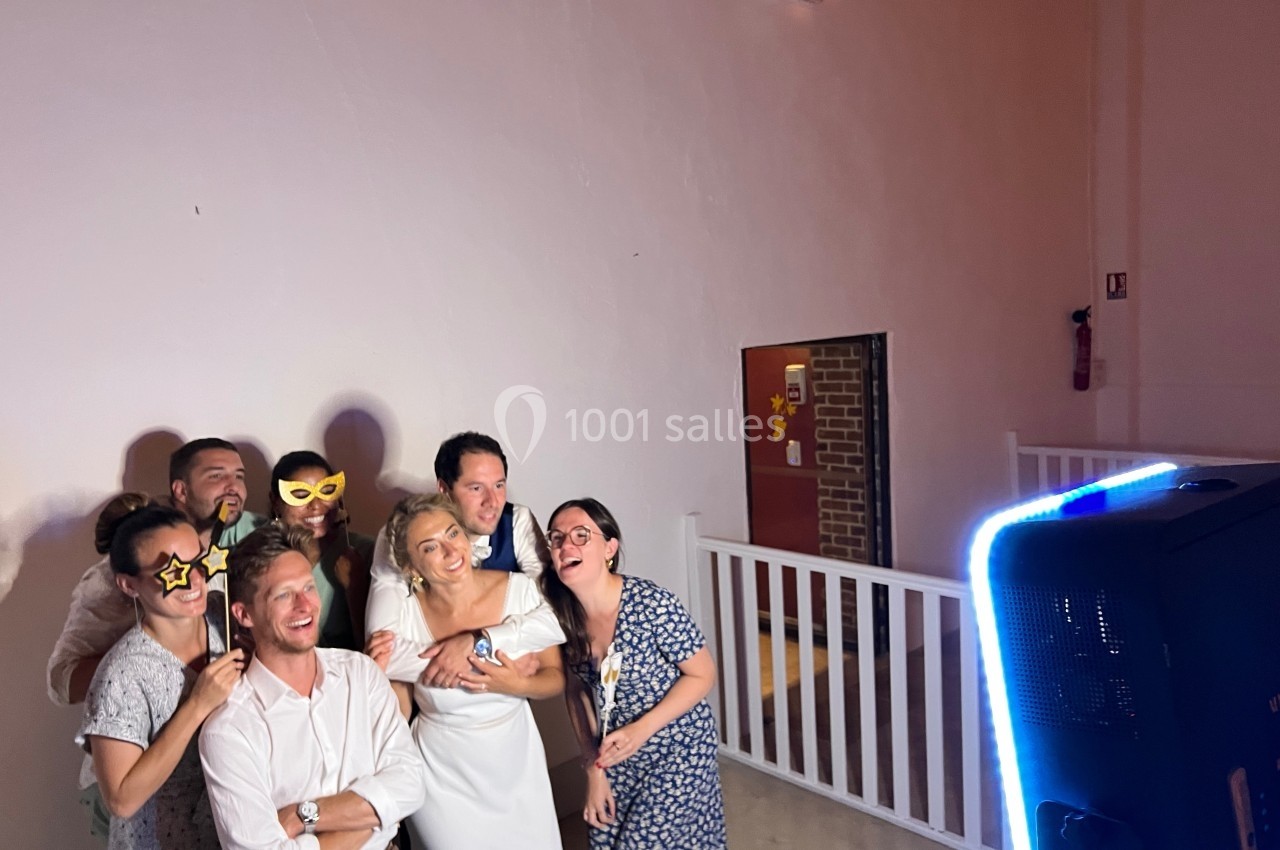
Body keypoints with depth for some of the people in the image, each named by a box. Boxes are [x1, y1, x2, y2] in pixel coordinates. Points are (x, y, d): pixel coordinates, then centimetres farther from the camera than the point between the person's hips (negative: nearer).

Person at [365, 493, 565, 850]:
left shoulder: (520, 590, -15)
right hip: (443, 777, -2)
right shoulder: (398, 618, -17)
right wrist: (376, 675, -22)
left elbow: (556, 677, -4)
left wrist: (518, 685, -23)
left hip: (517, 766, 2)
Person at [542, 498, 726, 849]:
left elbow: (702, 675, -16)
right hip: (617, 752, 5)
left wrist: (642, 729, -24)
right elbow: (577, 690, 2)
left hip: (676, 750, -4)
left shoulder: (653, 604, -27)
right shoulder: (563, 613, -12)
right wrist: (593, 767, -1)